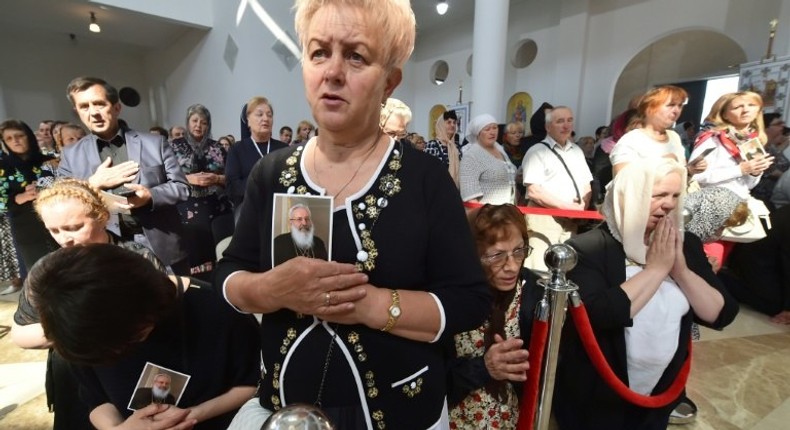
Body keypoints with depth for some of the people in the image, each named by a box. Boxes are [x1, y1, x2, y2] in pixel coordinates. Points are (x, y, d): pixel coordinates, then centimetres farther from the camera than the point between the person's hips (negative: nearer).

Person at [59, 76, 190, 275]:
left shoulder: (155, 143, 2)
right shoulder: (71, 156, 7)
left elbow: (181, 187, -1)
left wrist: (150, 196, -19)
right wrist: (93, 184, -12)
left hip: (163, 247, -1)